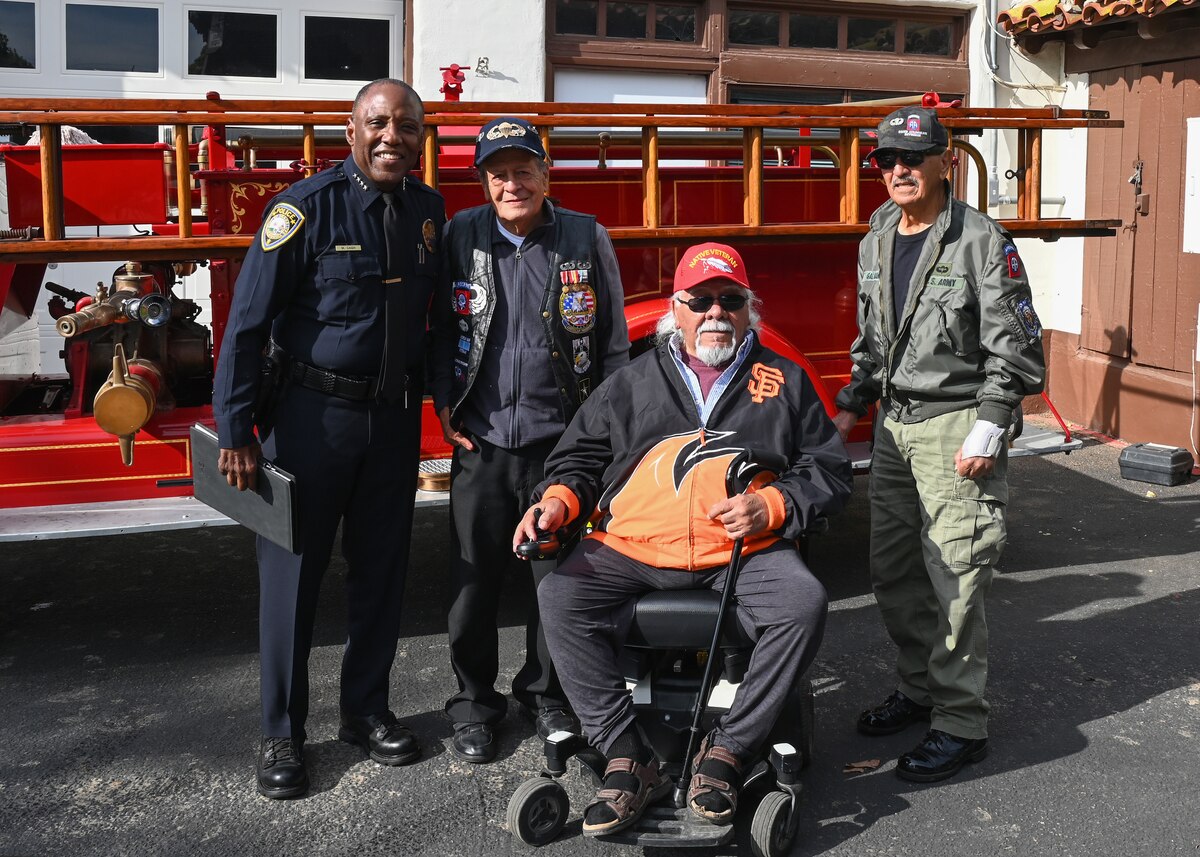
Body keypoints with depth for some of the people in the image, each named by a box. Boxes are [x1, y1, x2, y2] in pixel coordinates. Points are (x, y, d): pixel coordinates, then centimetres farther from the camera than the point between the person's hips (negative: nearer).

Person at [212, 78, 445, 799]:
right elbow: (249, 321, -13)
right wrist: (235, 431, -15)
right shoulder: (310, 206, -13)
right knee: (294, 573, 4)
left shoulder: (428, 210, 4)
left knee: (381, 570, 13)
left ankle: (367, 709, 30)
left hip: (396, 415, 5)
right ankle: (282, 733, 18)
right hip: (313, 411, -5)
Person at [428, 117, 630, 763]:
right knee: (473, 580, 6)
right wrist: (445, 405, 2)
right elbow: (443, 328, 11)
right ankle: (474, 703, 24)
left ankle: (546, 693, 30)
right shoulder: (461, 236, 3)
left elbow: (613, 342, 5)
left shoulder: (586, 239, 1)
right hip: (481, 443, 1)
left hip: (562, 443, 0)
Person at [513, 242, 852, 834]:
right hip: (632, 550, 1)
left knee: (804, 604, -30)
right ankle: (627, 758, -18)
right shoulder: (634, 382, 19)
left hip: (745, 551, -1)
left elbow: (829, 471, 12)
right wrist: (558, 500, -1)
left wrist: (772, 506, -7)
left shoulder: (783, 380, 16)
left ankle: (727, 751, -15)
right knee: (559, 598, -23)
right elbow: (580, 457, 21)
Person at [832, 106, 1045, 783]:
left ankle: (962, 723, 5)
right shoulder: (876, 244, 12)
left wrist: (987, 433, -17)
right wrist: (852, 407, 16)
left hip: (956, 426, -7)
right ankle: (920, 688, 29)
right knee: (893, 572, 12)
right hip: (895, 424, 7)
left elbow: (1014, 347, -11)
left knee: (954, 579, -6)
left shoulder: (981, 241, -9)